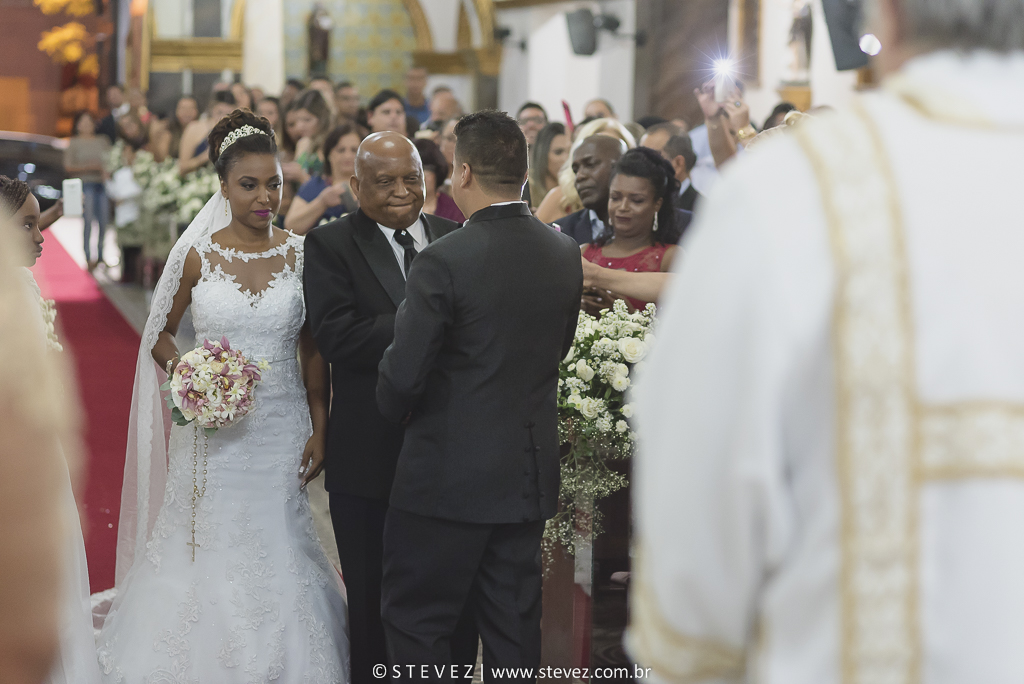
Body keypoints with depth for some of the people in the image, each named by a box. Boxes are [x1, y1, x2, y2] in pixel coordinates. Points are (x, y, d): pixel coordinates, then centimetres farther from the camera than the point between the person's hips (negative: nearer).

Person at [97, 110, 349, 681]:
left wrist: (320, 430, 1)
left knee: (277, 552, 5)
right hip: (215, 433, -1)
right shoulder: (198, 255, -3)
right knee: (209, 551, 4)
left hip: (283, 429, 1)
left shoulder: (300, 254, 1)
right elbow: (161, 335, 8)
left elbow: (313, 350, 6)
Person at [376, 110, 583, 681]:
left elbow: (402, 376, -16)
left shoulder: (445, 261, -19)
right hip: (531, 476, 6)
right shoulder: (566, 255, 1)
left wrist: (399, 413, 5)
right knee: (515, 630, 15)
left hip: (450, 476, -6)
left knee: (416, 624, 6)